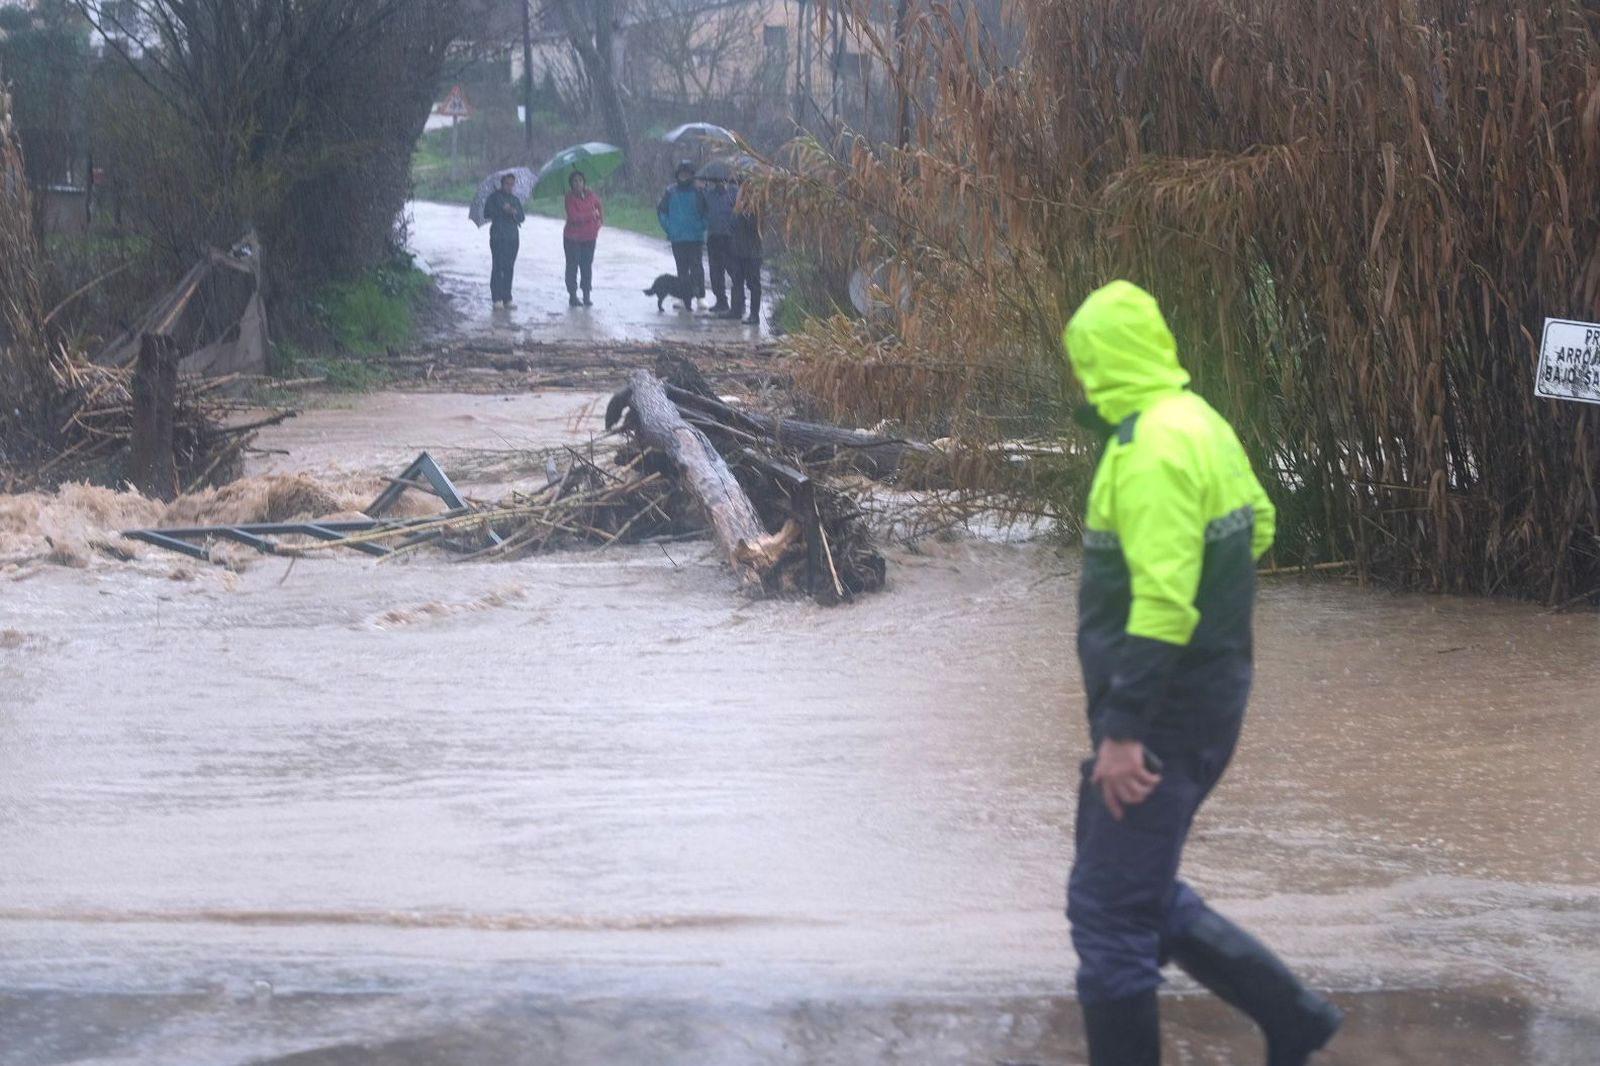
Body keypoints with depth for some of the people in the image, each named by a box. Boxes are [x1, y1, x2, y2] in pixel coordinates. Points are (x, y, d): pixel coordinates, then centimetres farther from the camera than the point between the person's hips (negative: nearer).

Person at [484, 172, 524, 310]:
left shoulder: (515, 199, 16)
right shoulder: (494, 197, 2)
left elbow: (521, 218, 10)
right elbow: (487, 213, -6)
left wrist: (514, 213, -11)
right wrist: (502, 210, -14)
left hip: (512, 237, 5)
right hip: (498, 237, -5)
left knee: (509, 268, 4)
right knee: (498, 266, -8)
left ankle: (507, 298, 8)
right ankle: (496, 298, -6)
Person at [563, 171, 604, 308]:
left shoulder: (590, 195, 3)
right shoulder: (570, 198, -12)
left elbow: (600, 205, 23)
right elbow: (573, 216, -23)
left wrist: (601, 218, 7)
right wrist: (591, 214, -18)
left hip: (589, 236, 4)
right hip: (573, 238, -4)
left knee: (587, 266, 7)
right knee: (572, 266, 1)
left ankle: (586, 296, 12)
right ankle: (572, 295, 7)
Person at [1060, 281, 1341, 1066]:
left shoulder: (1151, 447, -21)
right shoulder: (1201, 424, 9)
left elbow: (1163, 599, -26)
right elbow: (1257, 522, 23)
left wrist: (1124, 730, -25)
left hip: (1165, 718, -10)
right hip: (1206, 694, 10)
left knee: (1109, 913, -4)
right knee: (1143, 893, 20)